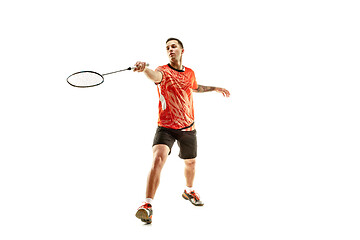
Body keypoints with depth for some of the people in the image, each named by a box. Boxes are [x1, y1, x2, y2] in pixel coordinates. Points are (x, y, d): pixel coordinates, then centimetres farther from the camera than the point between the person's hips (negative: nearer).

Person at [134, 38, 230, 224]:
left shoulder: (190, 73, 5)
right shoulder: (163, 71, -12)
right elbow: (155, 76, -38)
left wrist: (215, 88, 28)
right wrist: (144, 69, -60)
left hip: (188, 128, 5)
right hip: (165, 127, -5)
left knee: (190, 162, 20)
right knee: (158, 159, -26)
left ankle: (189, 191, 50)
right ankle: (148, 205, -20)